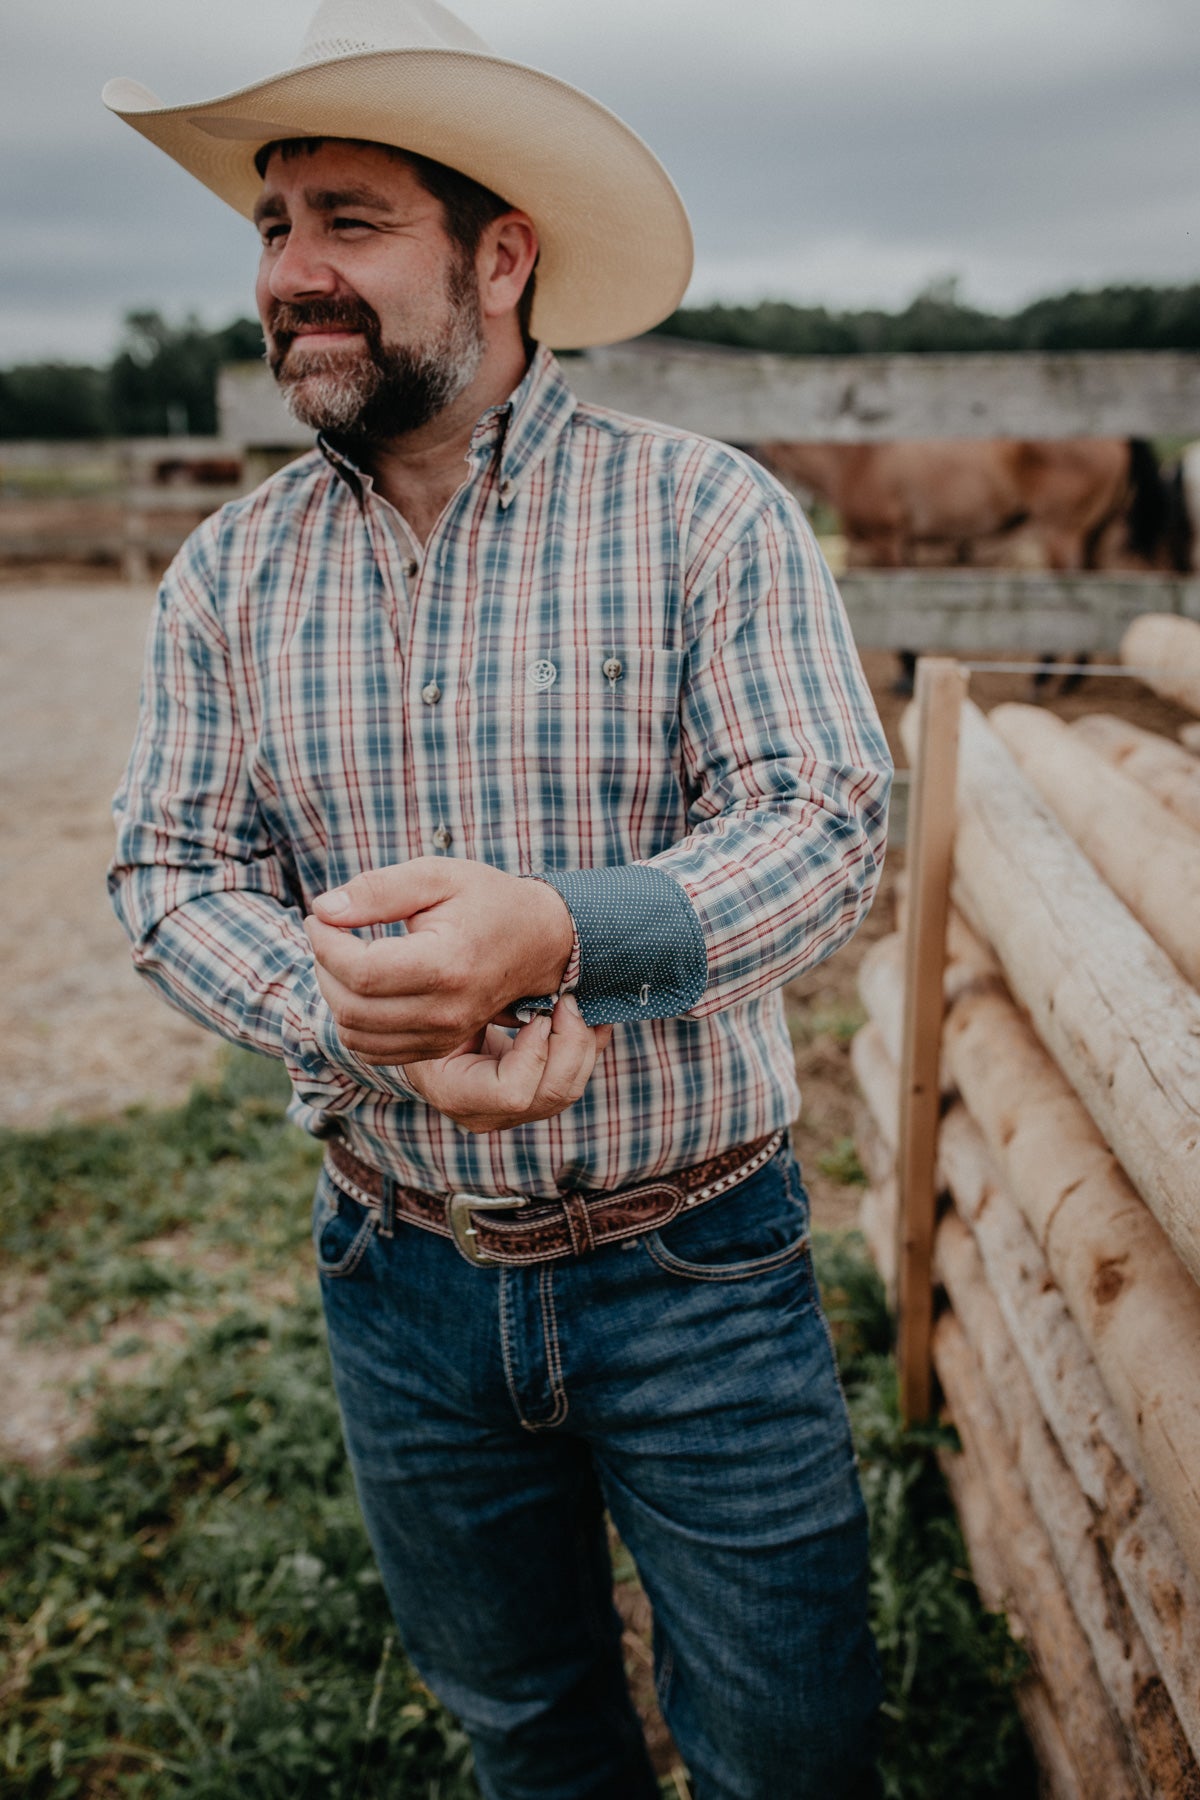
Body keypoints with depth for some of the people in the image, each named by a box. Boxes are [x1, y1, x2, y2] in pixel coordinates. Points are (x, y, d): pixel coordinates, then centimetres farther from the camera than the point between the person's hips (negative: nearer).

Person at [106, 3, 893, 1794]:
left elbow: (829, 824, -17)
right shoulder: (229, 569, 0)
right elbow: (172, 871, -2)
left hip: (697, 1275, -2)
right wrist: (365, 1017, -22)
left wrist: (559, 934, -35)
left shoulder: (706, 512, -11)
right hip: (400, 1281, 3)